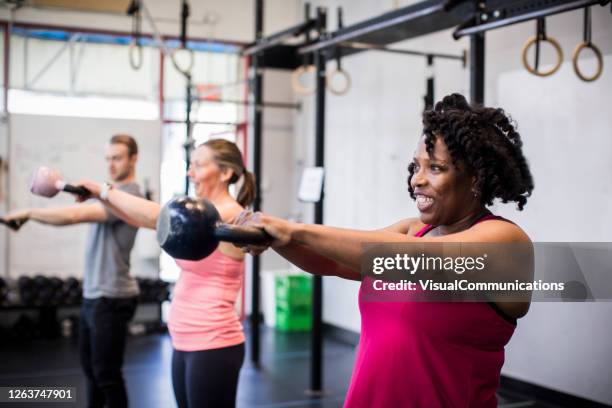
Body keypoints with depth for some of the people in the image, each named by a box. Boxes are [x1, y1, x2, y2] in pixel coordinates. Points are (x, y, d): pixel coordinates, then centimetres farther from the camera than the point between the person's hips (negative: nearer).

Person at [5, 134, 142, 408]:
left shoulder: (128, 196, -19)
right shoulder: (111, 192, 17)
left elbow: (75, 215, -28)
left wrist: (28, 213, -21)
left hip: (111, 298, -10)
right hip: (92, 294, 10)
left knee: (107, 373, -1)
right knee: (90, 366, 22)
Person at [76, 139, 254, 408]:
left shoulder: (229, 215, -16)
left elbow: (156, 217, -23)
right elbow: (144, 221, 11)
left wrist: (104, 189, -15)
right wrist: (102, 195, 0)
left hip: (213, 346, -9)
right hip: (186, 344, 9)